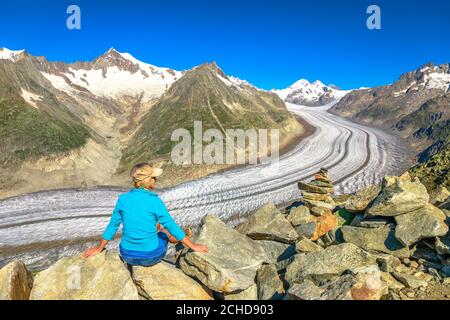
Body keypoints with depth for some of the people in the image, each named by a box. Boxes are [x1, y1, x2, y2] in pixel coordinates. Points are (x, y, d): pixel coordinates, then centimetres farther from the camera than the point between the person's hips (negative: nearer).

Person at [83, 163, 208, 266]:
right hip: (150, 257, -4)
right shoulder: (155, 201, -20)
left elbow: (112, 226, 3)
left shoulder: (123, 199, -8)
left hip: (128, 256, 4)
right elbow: (172, 227, -12)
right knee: (164, 231, 29)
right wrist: (193, 246, 0)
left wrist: (99, 249, 19)